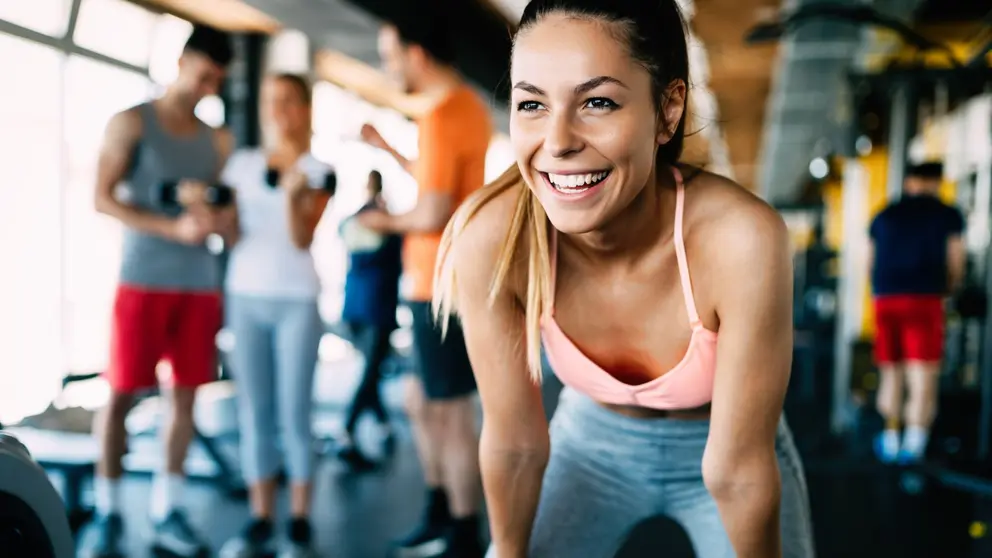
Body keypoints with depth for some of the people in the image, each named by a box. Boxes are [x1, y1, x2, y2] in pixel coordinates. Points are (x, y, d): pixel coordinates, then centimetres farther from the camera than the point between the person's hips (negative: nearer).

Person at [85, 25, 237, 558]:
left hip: (201, 283, 4)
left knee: (186, 394, 4)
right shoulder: (131, 123, 2)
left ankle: (166, 509, 13)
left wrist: (216, 216, -11)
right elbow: (103, 198, -7)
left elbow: (232, 218, 14)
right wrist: (174, 228, -19)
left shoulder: (218, 140, 13)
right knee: (122, 392, -2)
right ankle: (108, 512, 9)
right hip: (143, 279, -4)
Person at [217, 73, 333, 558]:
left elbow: (302, 238, -7)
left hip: (296, 299, -3)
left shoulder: (318, 170, 3)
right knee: (254, 413, 4)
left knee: (295, 413, -2)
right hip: (245, 294, 3)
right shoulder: (242, 162, 11)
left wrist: (293, 195, -23)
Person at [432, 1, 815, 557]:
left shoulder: (740, 239, -37)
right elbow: (514, 441, -15)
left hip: (722, 446, -1)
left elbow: (737, 470, -25)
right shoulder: (491, 238, -31)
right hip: (594, 436, 1)